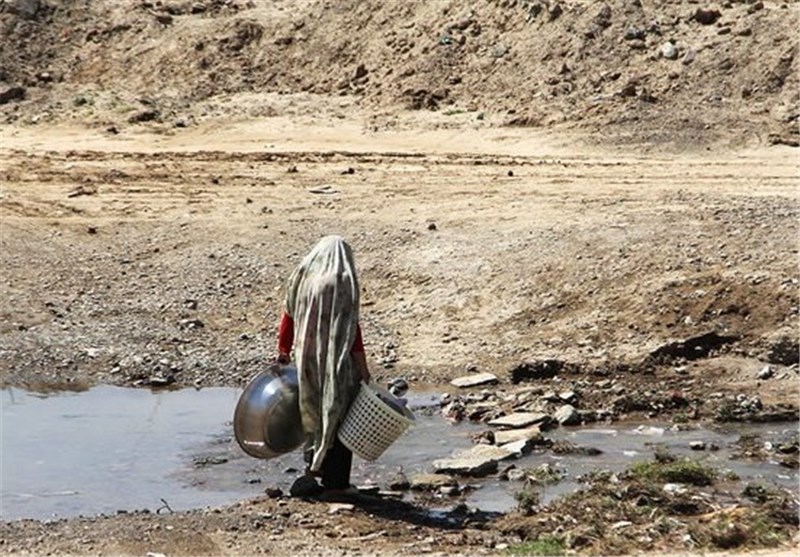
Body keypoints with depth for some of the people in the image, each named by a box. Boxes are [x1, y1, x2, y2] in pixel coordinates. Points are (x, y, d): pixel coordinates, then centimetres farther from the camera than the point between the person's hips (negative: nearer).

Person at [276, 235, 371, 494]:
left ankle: (313, 464, 30)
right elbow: (352, 327, -13)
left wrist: (283, 352, 24)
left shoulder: (302, 278, 6)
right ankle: (335, 482, 9)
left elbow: (288, 318, 12)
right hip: (337, 361, -5)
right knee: (337, 415, 5)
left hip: (307, 358, 5)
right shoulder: (343, 282, -10)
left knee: (315, 411, 22)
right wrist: (362, 366, -9)